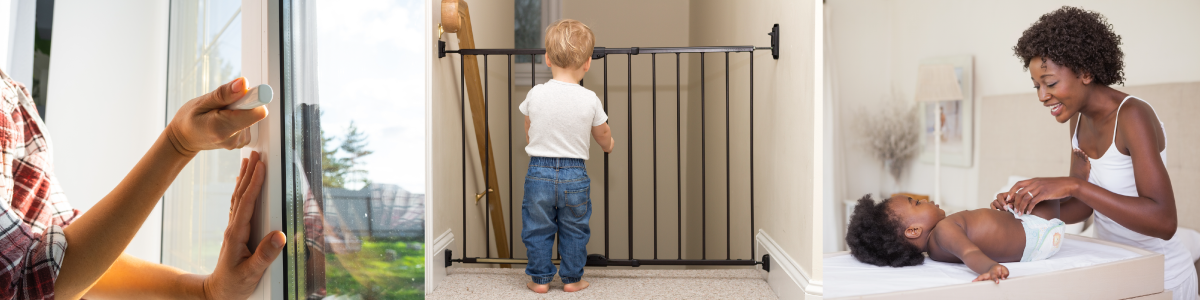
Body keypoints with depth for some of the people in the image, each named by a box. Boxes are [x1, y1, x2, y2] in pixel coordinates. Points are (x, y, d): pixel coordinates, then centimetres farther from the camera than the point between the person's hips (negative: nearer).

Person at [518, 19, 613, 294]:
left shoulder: (535, 94, -7)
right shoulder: (590, 99, -9)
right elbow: (603, 137, 7)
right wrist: (608, 145, 31)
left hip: (539, 173, 0)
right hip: (575, 176, 0)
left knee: (537, 229, 14)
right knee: (574, 230, 15)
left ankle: (540, 278, 22)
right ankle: (572, 278, 23)